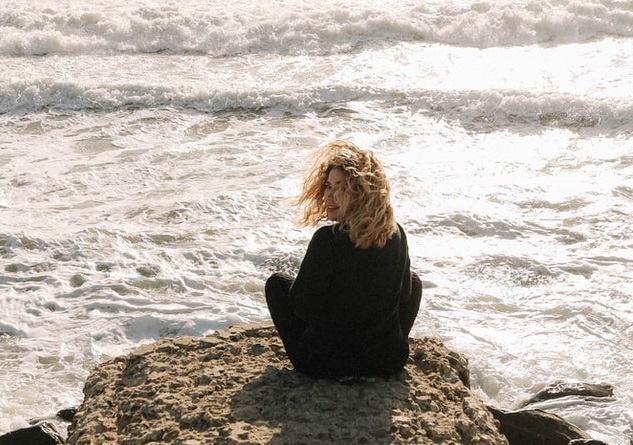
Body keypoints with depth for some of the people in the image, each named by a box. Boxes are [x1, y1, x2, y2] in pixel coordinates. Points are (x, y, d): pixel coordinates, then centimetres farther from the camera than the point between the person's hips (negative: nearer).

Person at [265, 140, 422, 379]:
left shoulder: (327, 239, -24)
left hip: (323, 364, -3)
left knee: (277, 282, 19)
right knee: (412, 281, 31)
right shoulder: (396, 234, -8)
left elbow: (303, 307, -15)